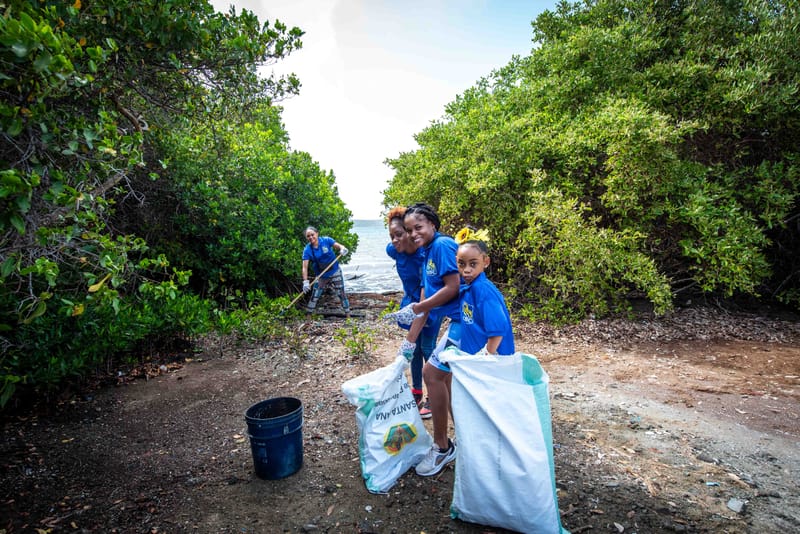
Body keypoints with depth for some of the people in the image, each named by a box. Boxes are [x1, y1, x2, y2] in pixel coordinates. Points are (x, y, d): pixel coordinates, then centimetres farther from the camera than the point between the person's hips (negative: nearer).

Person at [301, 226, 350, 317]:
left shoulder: (326, 240, -13)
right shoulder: (307, 250, -13)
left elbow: (339, 246, -12)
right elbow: (305, 267, -19)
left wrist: (343, 249, -37)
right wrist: (305, 281, -30)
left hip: (335, 272, 0)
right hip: (321, 276, 0)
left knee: (341, 293, 7)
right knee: (314, 296, 3)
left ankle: (348, 313, 19)